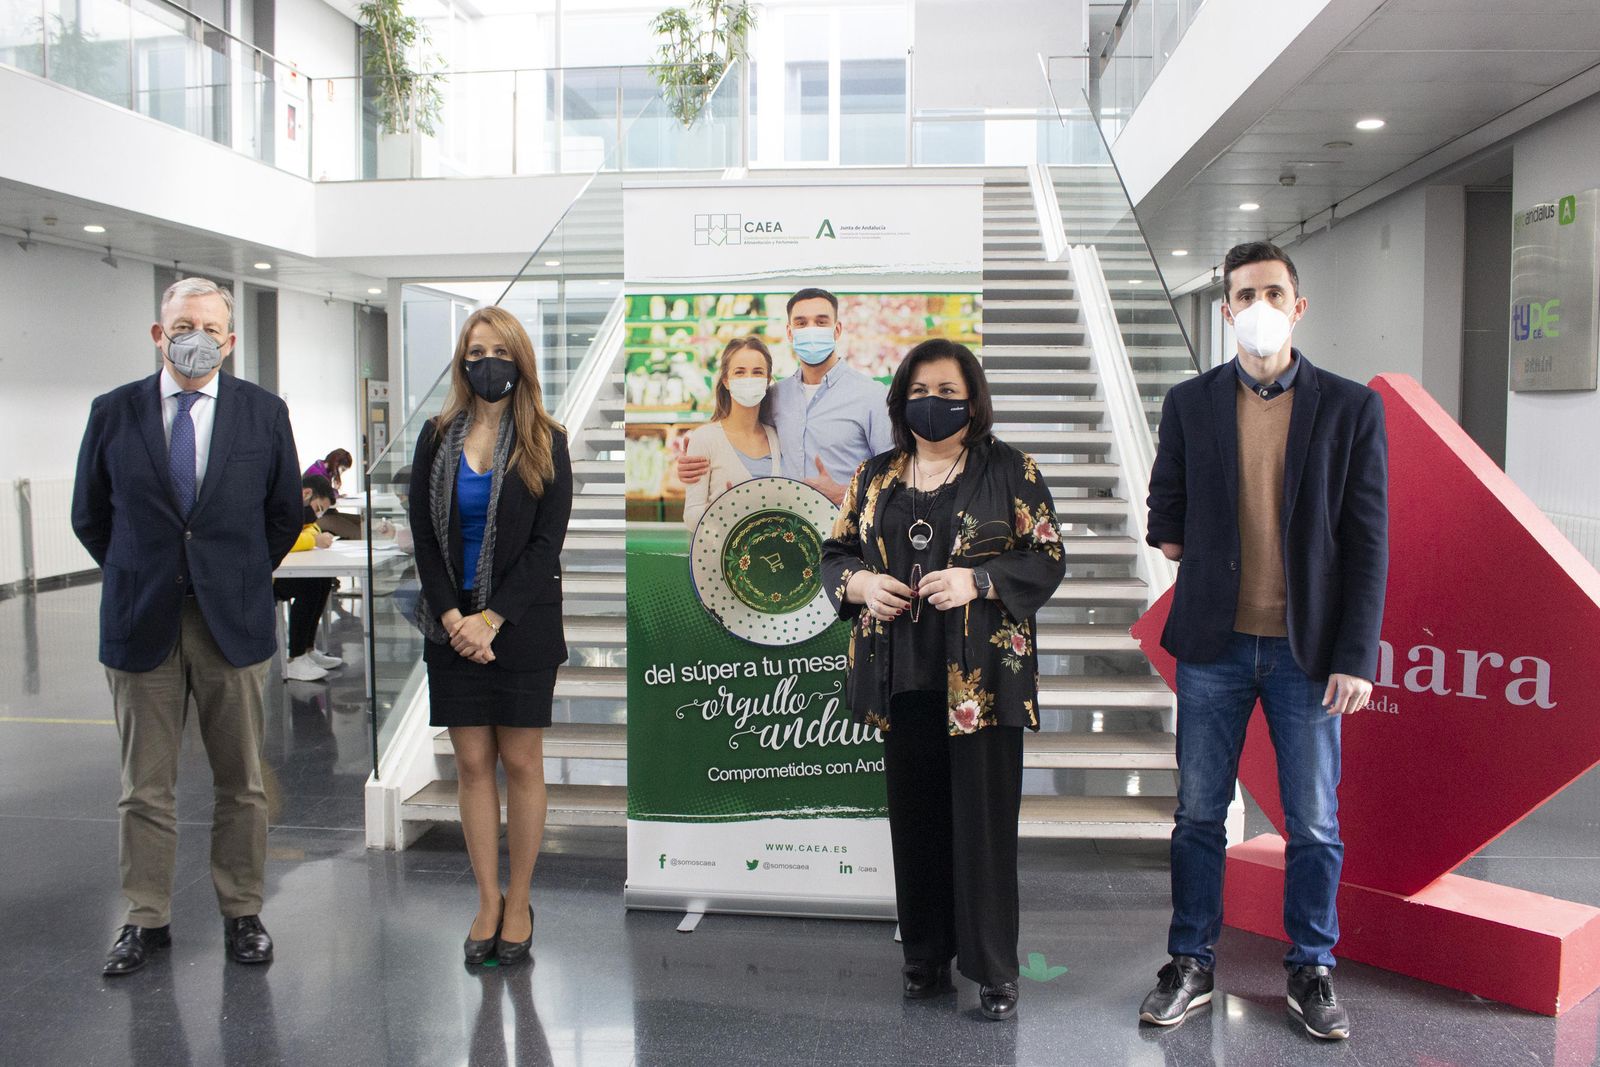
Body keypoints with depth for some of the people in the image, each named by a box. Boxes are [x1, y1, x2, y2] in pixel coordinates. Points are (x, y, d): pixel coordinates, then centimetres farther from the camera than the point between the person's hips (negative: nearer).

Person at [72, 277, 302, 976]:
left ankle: (241, 913, 22)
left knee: (241, 784, 8)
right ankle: (146, 919, 23)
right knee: (144, 787, 9)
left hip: (233, 622, 0)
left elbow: (285, 514, 10)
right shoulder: (113, 413, 2)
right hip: (142, 626, 1)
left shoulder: (264, 413, 1)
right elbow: (89, 517, 12)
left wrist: (241, 577, 8)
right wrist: (138, 579, 9)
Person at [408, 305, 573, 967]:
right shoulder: (438, 438, 6)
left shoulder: (545, 442, -1)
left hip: (523, 626, -2)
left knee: (521, 762, 4)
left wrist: (492, 617, -13)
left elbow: (547, 543, -6)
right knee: (472, 763, 6)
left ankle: (519, 903, 16)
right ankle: (488, 900, 17)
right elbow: (423, 536, 4)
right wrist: (453, 616, -8)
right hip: (454, 625, 2)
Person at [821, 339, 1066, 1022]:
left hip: (982, 676, -3)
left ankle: (994, 970, 12)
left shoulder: (1009, 471, 1)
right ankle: (926, 957, 24)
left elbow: (1047, 558, -2)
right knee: (915, 817, 8)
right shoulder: (875, 477, 12)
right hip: (904, 675, 4)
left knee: (982, 818, -1)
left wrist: (977, 581, -17)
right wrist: (859, 583, -6)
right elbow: (835, 554, 16)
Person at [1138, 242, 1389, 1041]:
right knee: (1198, 814, 9)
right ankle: (1191, 965, 24)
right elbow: (1165, 514, 16)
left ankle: (1311, 969, 27)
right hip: (1215, 646, 1)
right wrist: (1187, 547, -1)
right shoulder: (1190, 403, 4)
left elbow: (1368, 543, -3)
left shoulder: (1351, 407, -1)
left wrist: (1356, 657, -7)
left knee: (1314, 824, 9)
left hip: (1308, 651, -1)